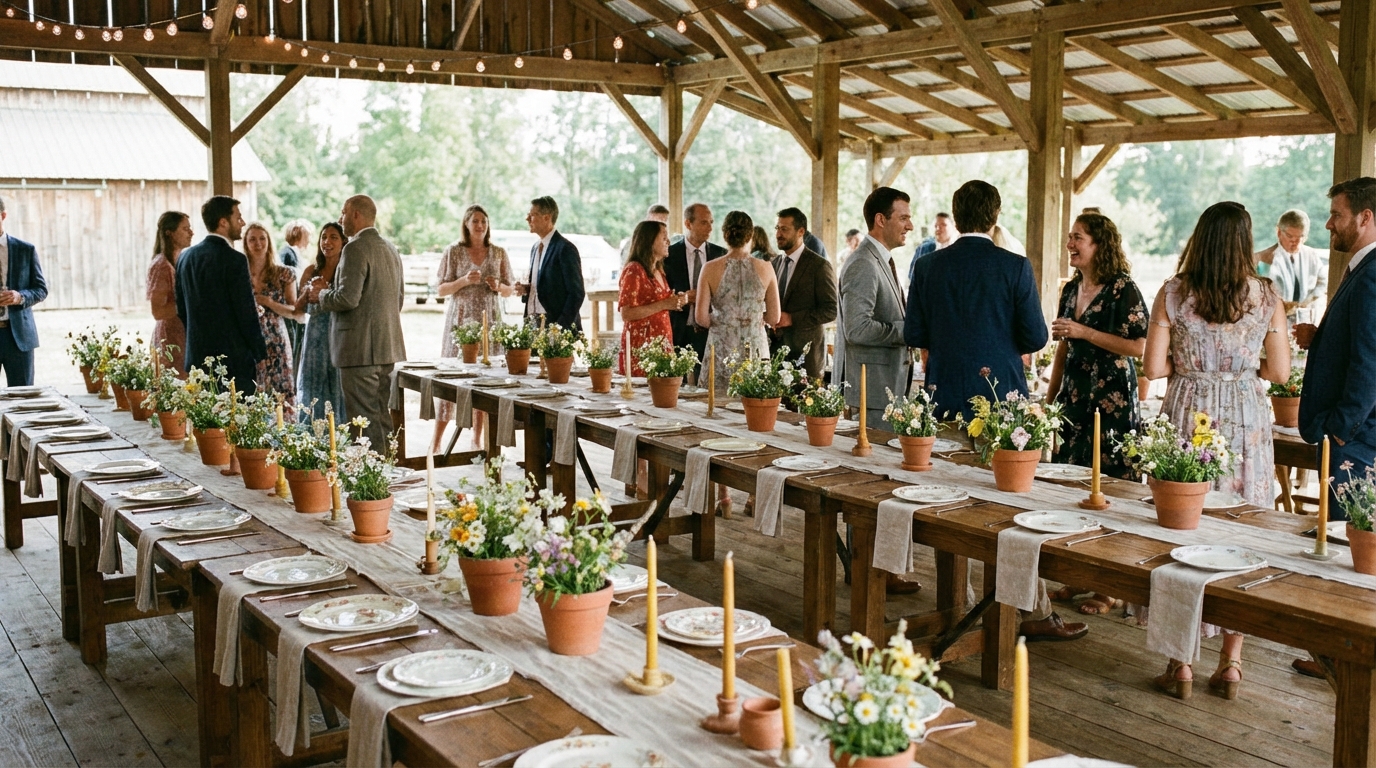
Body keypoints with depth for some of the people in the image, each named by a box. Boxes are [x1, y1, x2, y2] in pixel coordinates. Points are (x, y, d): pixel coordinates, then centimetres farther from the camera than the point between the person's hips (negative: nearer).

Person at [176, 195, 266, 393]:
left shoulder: (185, 257, 9)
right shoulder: (234, 260, -14)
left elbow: (181, 310, 15)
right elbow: (247, 313, -14)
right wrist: (260, 354, -5)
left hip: (197, 356, 7)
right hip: (234, 359, -7)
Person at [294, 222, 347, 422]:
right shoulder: (311, 271, 9)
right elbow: (298, 308, 13)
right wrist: (307, 292, -6)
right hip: (315, 340, 4)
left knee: (337, 389, -2)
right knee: (313, 390, 6)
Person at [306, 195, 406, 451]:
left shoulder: (355, 248, -13)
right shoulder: (390, 248, 15)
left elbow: (347, 298, -20)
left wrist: (321, 295, -3)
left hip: (361, 348, -9)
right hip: (388, 346, 9)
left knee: (365, 419, -5)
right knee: (382, 415, 13)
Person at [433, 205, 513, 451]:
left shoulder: (499, 253, 8)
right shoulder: (454, 252, 2)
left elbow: (509, 290, 12)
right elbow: (442, 289, 0)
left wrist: (498, 286, -10)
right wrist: (464, 280, -16)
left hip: (489, 320, 2)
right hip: (461, 319, -2)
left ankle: (477, 439, 12)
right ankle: (436, 440, 3)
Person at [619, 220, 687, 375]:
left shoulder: (657, 271, 16)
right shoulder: (634, 270, -9)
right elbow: (626, 314, -17)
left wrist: (675, 301, 7)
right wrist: (663, 304, -17)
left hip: (660, 344, 8)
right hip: (641, 344, -8)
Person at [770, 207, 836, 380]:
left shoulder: (819, 265, -7)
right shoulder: (776, 262, 13)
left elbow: (831, 310, -11)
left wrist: (792, 318, -16)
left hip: (805, 351, -5)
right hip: (775, 346, 5)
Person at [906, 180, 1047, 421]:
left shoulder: (927, 266, 0)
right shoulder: (1016, 266, -6)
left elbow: (913, 336, 3)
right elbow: (1035, 338, -5)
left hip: (945, 394, 2)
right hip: (1001, 392, -2)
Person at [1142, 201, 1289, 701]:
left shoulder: (1173, 293, -5)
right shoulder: (1265, 297, -3)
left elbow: (1153, 366, -6)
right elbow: (1279, 371, 0)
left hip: (1187, 415, -1)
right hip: (1246, 420, 1)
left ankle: (1180, 661, 12)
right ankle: (1231, 662, 16)